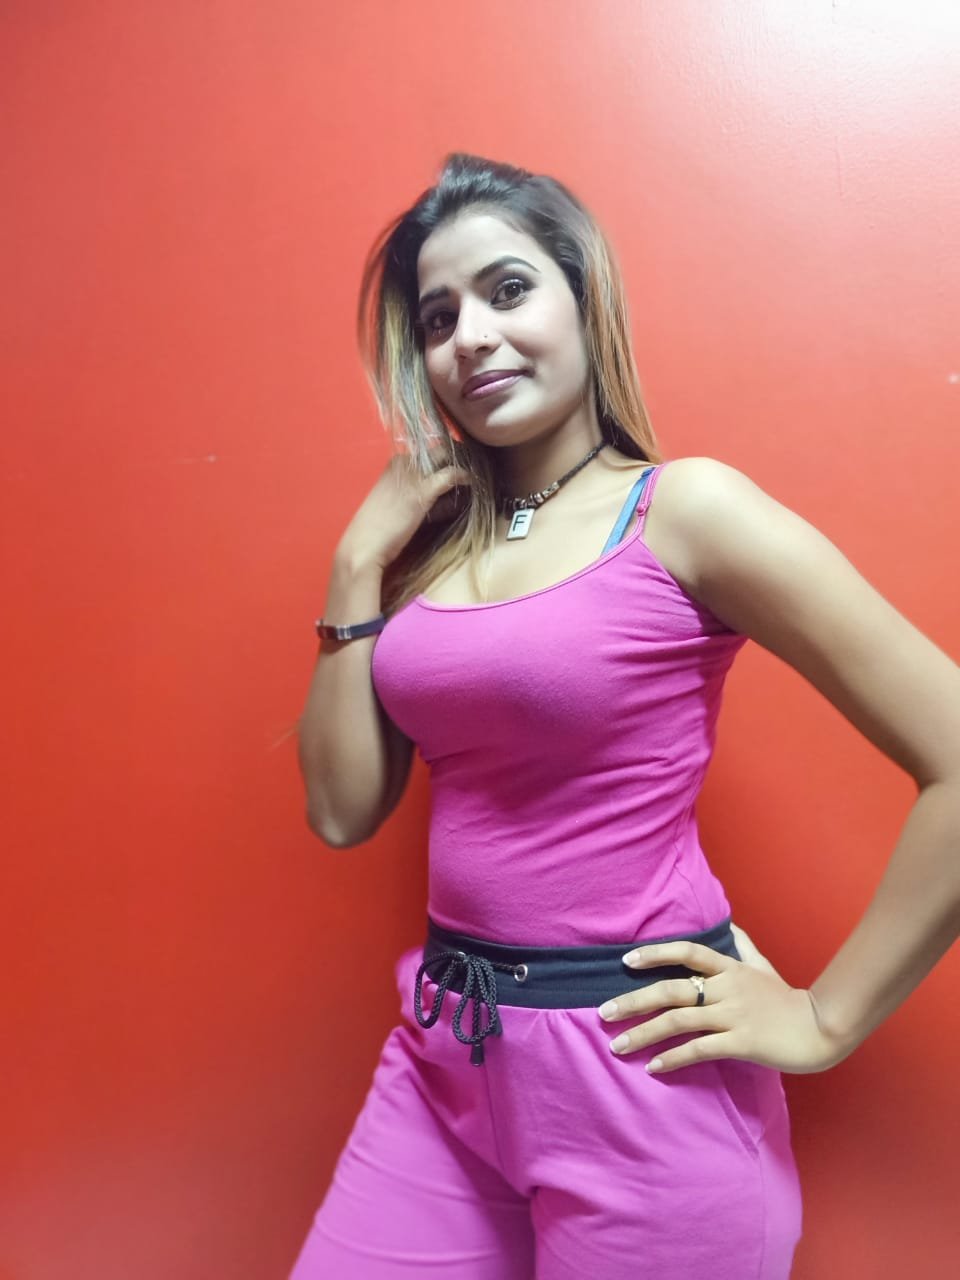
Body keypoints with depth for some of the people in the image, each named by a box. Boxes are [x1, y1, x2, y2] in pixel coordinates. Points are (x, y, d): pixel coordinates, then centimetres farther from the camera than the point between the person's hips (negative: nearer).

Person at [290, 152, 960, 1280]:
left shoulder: (685, 510, -13)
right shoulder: (433, 543, 3)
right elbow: (343, 810, 1)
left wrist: (825, 1019, -11)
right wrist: (358, 564, -4)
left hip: (636, 1065, -5)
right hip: (444, 1052, 5)